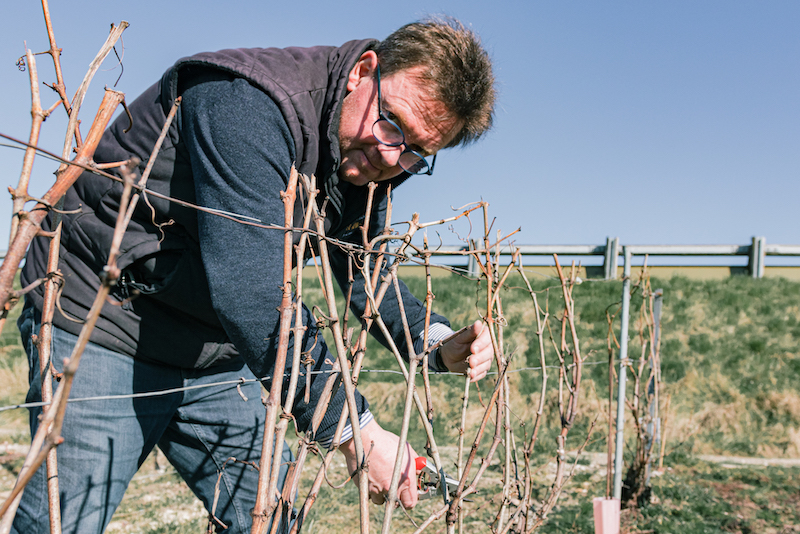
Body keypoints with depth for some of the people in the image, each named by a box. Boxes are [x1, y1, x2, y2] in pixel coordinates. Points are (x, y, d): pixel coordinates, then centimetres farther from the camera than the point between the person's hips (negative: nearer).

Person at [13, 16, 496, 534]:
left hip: (215, 355, 7)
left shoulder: (368, 164, -1)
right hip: (99, 322, -7)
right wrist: (354, 427, -33)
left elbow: (367, 276, 11)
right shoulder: (248, 104, -28)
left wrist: (439, 343, -9)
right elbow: (252, 292, -36)